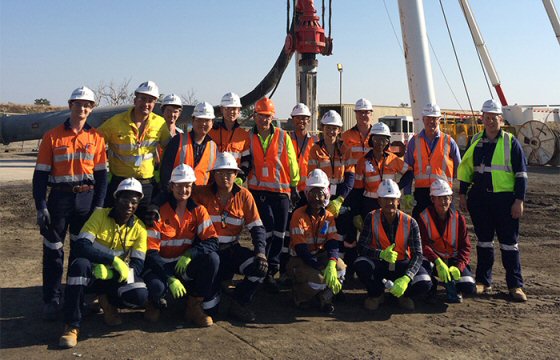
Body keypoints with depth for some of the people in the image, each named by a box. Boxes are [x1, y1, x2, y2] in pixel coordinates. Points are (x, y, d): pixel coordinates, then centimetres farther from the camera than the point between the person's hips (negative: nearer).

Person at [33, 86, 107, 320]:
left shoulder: (96, 138, 5)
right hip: (59, 197, -1)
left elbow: (101, 174, 6)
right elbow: (40, 174, -1)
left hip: (87, 198, 2)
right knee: (53, 250, 2)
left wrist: (99, 205, -3)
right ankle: (52, 300, 13)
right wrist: (40, 206, -8)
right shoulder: (52, 136, 0)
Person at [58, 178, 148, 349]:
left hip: (116, 276, 1)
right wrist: (114, 260, -32)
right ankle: (72, 326, -26)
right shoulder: (100, 214, -10)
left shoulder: (139, 228, -5)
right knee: (80, 264, -36)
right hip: (91, 273, -1)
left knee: (140, 295, -29)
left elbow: (137, 266, -12)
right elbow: (80, 247, -23)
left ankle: (108, 301, 6)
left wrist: (109, 272, -28)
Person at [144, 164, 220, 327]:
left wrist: (190, 254, -27)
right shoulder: (159, 211, -9)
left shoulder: (198, 211, 0)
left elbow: (213, 241, -9)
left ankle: (194, 307, -8)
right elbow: (151, 252, -13)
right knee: (156, 286, -36)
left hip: (186, 266, 3)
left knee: (212, 258, -26)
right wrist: (170, 278, -24)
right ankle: (155, 304, 6)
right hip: (161, 266, -3)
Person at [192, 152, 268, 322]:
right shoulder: (203, 194, -2)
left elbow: (257, 228, 0)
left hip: (232, 249, 3)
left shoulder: (244, 196, 2)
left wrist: (260, 252, -15)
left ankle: (239, 304, 3)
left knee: (260, 267, -21)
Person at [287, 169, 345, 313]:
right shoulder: (299, 215, -14)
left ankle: (324, 296, -1)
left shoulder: (328, 216, 0)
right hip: (299, 259, -4)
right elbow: (300, 249, -21)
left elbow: (333, 243, -12)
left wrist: (331, 264, -34)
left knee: (340, 268, -26)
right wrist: (322, 268, -30)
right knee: (319, 279, -31)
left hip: (320, 256, 4)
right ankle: (300, 294, 2)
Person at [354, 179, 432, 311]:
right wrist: (381, 254, -37)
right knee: (360, 265, -32)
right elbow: (361, 247, -16)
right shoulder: (372, 218, -12)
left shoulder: (410, 223, -14)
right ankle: (377, 294, 0)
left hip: (402, 264, 0)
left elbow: (417, 255, -19)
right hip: (379, 264, 0)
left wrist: (406, 279, -36)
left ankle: (403, 294, 10)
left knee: (425, 284, -27)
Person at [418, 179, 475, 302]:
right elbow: (423, 245, -17)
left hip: (453, 260, 2)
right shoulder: (424, 217, -7)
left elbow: (465, 247, -4)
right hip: (432, 259, -2)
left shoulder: (458, 218, 0)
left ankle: (450, 282, 15)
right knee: (423, 266, -37)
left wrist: (457, 267, -21)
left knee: (469, 287, -20)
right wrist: (438, 262, -34)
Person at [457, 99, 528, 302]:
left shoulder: (510, 142, -1)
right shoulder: (476, 141, 9)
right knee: (484, 240, 11)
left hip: (505, 198, -3)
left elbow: (521, 173, -2)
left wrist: (519, 200, -9)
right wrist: (463, 194, 10)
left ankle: (515, 285, 10)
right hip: (479, 198, 3)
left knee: (509, 243, 1)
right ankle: (483, 281, 21)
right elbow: (466, 168, 15)